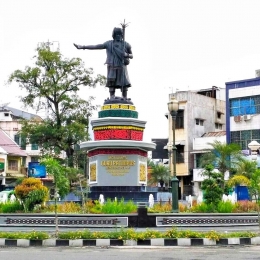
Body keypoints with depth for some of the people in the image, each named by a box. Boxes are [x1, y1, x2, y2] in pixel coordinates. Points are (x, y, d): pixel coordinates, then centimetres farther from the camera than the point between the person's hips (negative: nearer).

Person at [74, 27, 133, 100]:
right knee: (111, 84, -6)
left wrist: (127, 55, -10)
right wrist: (82, 47, 2)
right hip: (112, 67, 1)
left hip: (122, 67, 0)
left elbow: (131, 55, 16)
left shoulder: (126, 44, 9)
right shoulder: (109, 44, 10)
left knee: (124, 85, -8)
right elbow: (95, 46, 7)